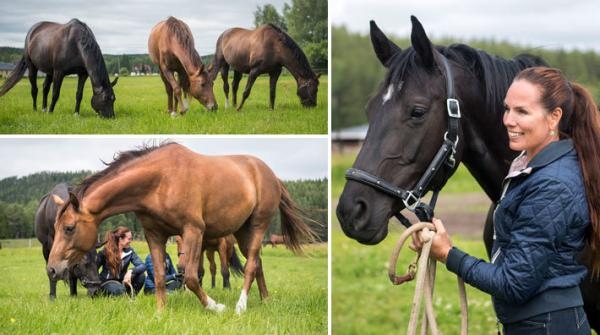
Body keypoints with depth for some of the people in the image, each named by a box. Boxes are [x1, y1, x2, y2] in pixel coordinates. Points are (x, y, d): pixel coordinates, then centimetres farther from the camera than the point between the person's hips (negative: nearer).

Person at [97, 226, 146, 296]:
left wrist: (131, 271, -33)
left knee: (141, 276, -21)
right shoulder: (105, 252, -12)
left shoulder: (129, 251, -3)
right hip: (107, 282, -4)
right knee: (119, 290, -38)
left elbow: (142, 266, -14)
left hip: (122, 281, 4)